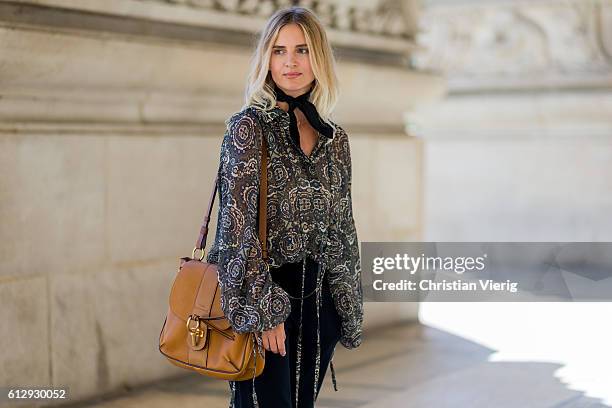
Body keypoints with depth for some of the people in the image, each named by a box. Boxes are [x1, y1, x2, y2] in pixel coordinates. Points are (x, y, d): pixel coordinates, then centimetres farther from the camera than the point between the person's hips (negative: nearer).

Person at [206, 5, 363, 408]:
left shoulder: (335, 138, 8)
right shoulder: (249, 125, -8)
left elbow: (342, 231, 13)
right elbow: (238, 223, -14)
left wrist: (346, 320, 12)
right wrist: (264, 308, -18)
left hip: (317, 297, 5)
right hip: (263, 295, -5)